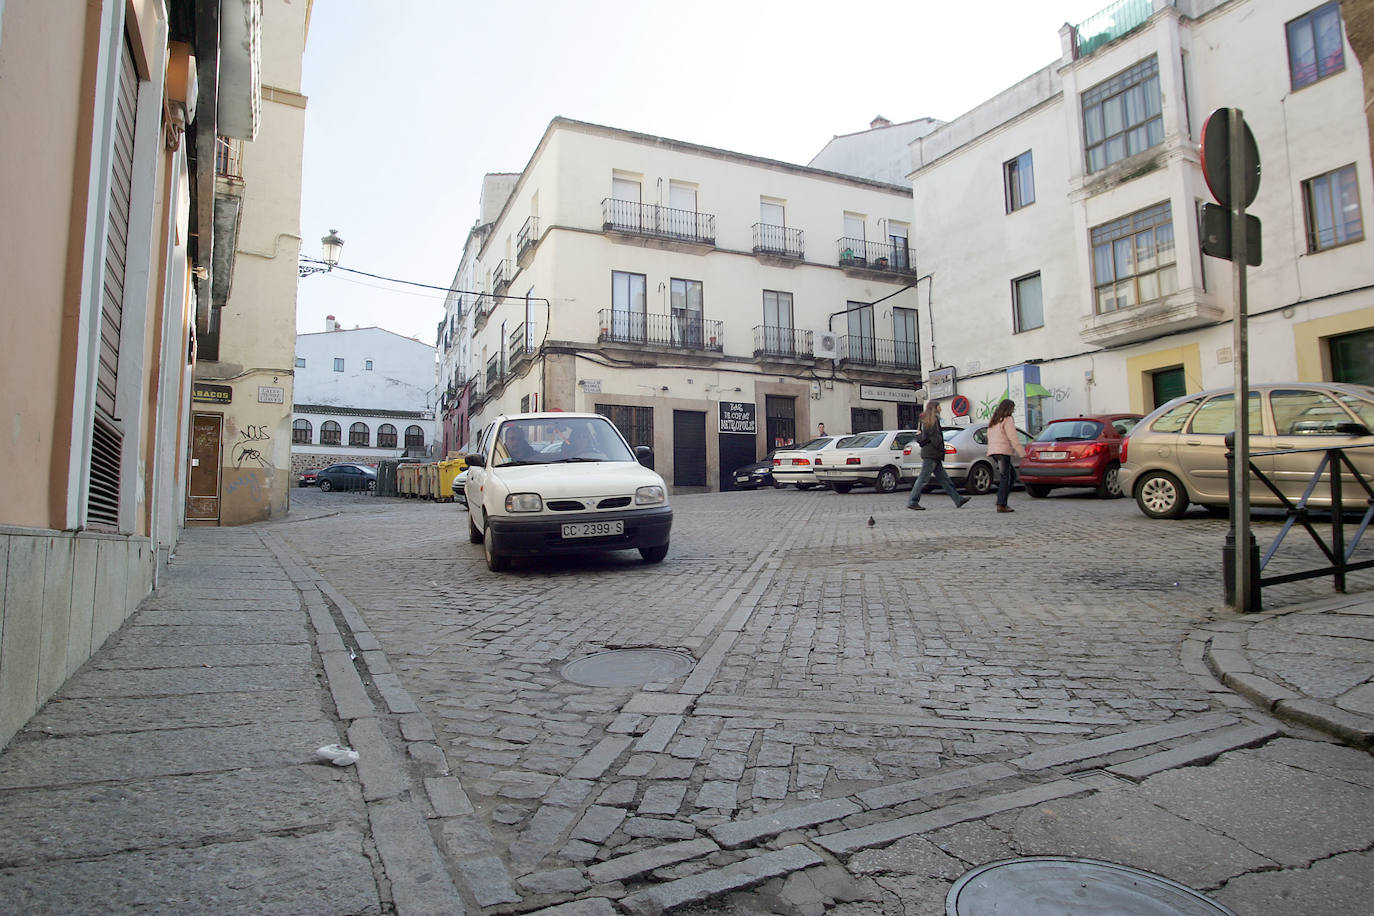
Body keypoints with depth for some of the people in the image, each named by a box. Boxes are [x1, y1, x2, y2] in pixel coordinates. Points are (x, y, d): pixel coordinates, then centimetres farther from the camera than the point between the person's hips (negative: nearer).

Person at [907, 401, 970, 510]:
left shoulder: (925, 420, 18)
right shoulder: (933, 420, -9)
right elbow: (934, 437, -17)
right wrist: (942, 450, -10)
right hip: (932, 454, -10)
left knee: (944, 479, 9)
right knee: (923, 479, -7)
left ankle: (958, 500, 11)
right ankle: (912, 502, -4)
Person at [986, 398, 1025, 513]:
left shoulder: (993, 420, 19)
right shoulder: (1007, 420, -8)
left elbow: (990, 437, 20)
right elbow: (1013, 438, -13)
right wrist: (1022, 453, -12)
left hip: (993, 451, 9)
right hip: (1003, 451, -9)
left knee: (1012, 474, 16)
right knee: (1005, 478, -6)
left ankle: (1002, 502, 9)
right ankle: (1001, 505, -11)